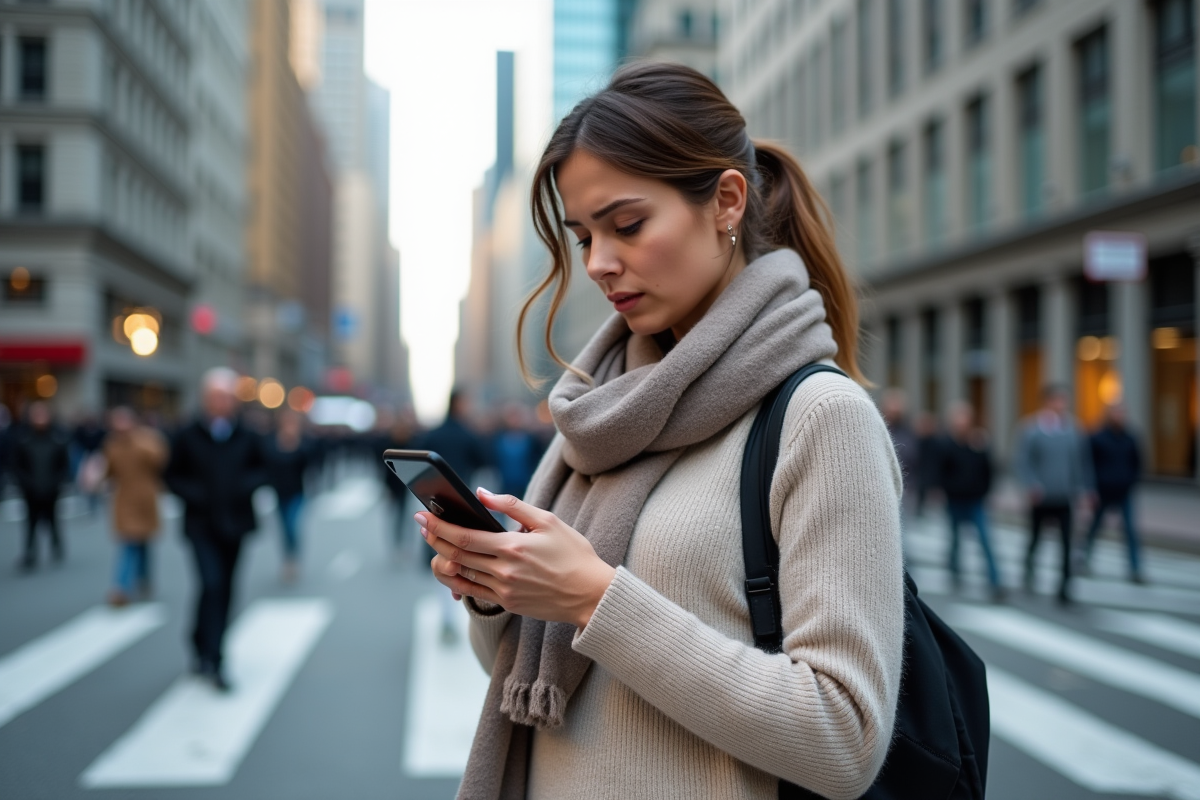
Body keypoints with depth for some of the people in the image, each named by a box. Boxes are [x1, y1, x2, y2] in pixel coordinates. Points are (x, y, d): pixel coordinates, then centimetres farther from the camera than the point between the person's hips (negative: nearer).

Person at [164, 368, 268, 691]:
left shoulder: (247, 438, 3)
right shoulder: (188, 437, -2)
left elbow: (261, 470, 13)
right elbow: (173, 476, 4)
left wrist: (248, 483, -8)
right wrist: (193, 493, -14)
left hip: (234, 522, 3)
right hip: (201, 524, -3)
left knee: (224, 590, 9)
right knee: (212, 584, -15)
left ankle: (203, 646, 28)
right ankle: (211, 659, -11)